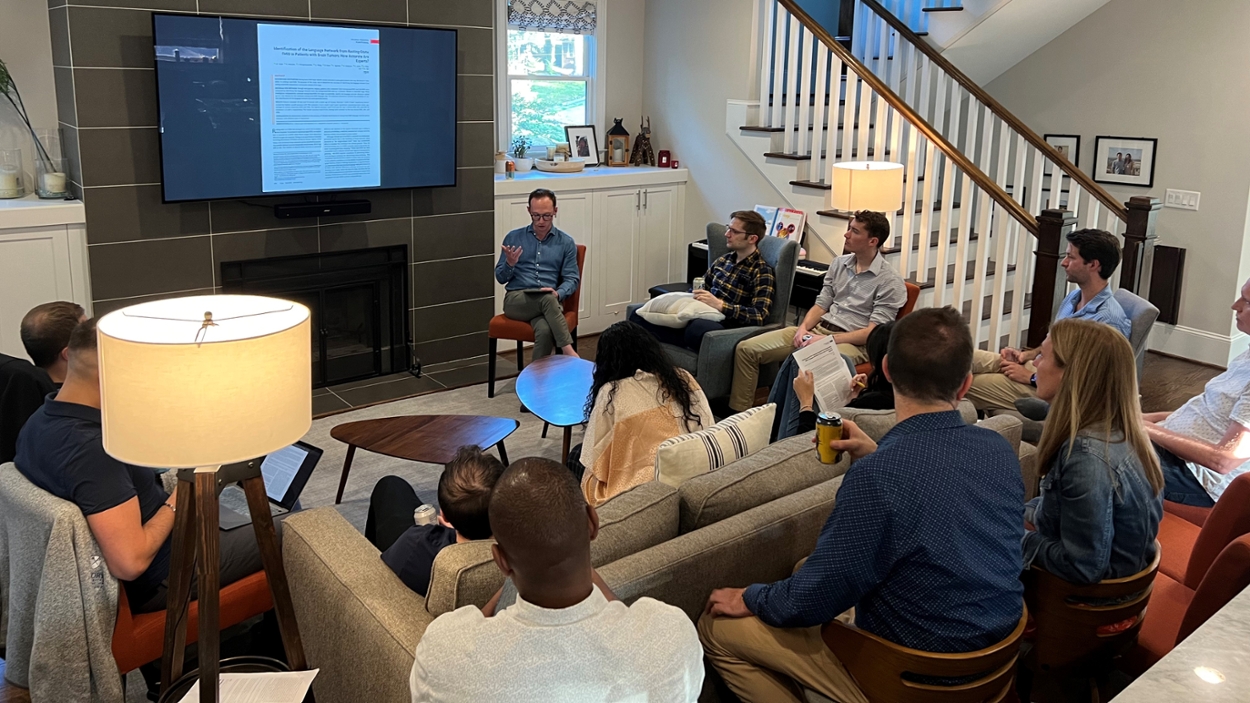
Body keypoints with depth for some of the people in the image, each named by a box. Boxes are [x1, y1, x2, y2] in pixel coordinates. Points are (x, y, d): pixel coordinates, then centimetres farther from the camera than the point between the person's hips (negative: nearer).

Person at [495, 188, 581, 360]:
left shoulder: (566, 243, 11)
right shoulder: (513, 237, 10)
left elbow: (572, 279, 6)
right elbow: (500, 278, 11)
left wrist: (558, 293, -16)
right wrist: (510, 264, -12)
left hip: (549, 302, 1)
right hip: (516, 300, 0)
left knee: (545, 330, -37)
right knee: (547, 298, -36)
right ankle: (568, 352, -37)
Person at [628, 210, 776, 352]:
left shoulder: (762, 272, -5)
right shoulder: (723, 261, 17)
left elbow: (760, 316, -16)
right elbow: (702, 287, 26)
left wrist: (720, 305, -23)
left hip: (724, 327, -8)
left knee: (696, 329, -44)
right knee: (638, 316, -9)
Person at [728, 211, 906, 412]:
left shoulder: (890, 281, -9)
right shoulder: (839, 263, 12)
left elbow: (873, 333, -14)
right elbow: (821, 305, 15)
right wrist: (803, 327, -6)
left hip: (851, 342, -7)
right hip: (818, 329, 7)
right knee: (746, 348, -6)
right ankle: (739, 413, 0)